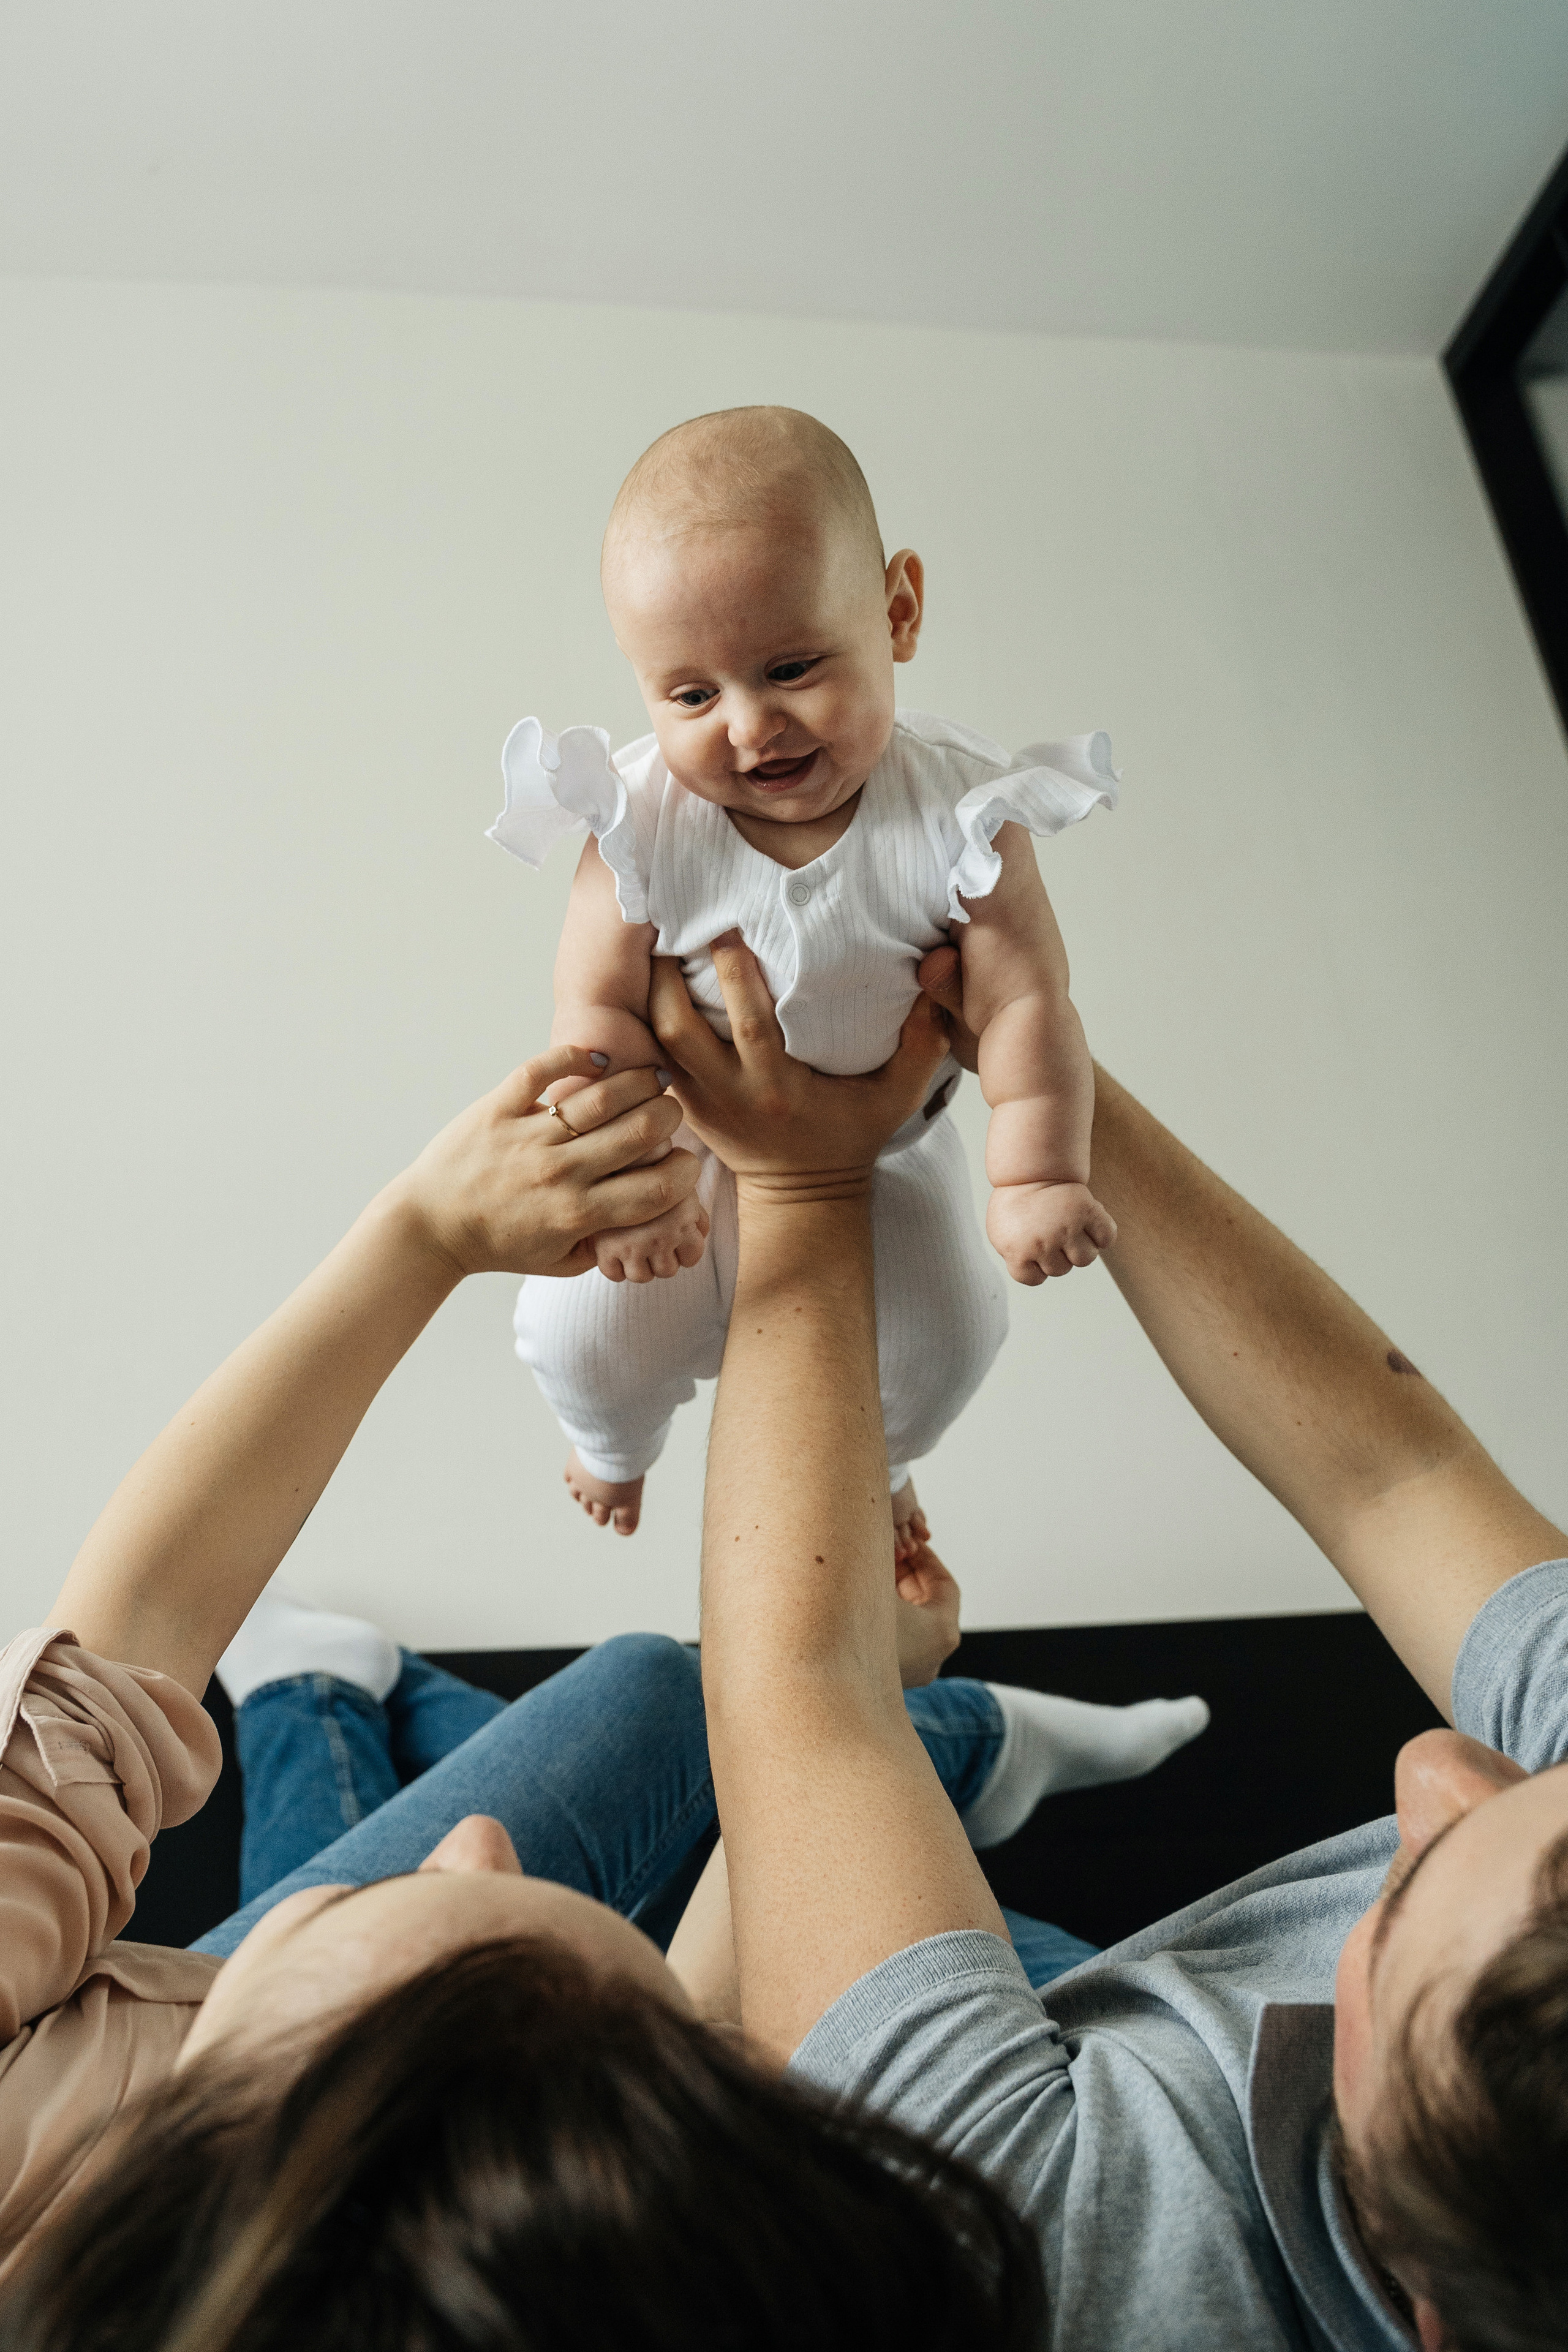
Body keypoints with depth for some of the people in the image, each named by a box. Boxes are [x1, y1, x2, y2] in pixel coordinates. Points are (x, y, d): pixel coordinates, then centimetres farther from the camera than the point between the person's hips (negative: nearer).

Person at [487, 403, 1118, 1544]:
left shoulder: (957, 816, -24)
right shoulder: (643, 824, -24)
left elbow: (1025, 998, -21)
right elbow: (596, 1004, -19)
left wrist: (1036, 1177, -30)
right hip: (693, 1144, 0)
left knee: (944, 1341, 0)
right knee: (586, 1340, -2)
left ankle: (872, 1465, 41)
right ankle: (617, 1443, 40)